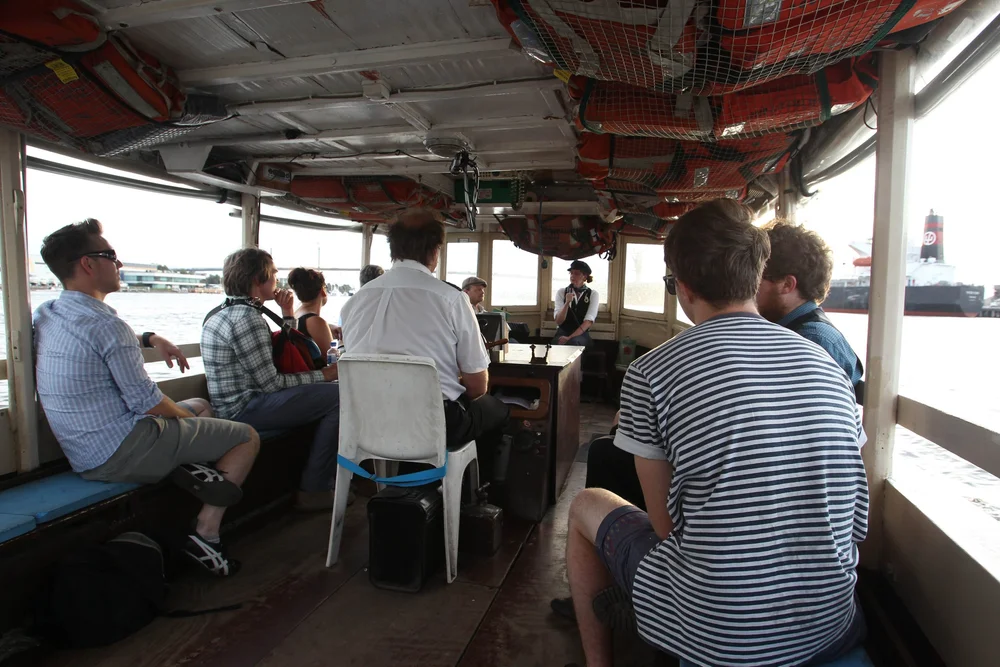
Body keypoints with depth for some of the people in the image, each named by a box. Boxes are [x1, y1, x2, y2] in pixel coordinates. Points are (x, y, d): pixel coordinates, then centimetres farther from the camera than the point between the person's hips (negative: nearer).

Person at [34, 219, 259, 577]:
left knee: (198, 405, 28)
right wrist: (186, 416, -1)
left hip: (83, 454, 10)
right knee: (247, 437, -1)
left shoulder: (46, 315, 6)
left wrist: (149, 338, 14)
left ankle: (187, 466, 1)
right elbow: (146, 403, -20)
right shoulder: (105, 323, -23)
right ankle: (205, 534, -5)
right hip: (120, 453, -10)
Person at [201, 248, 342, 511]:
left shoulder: (226, 312, 16)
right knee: (339, 396, -20)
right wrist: (323, 375, -12)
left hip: (235, 403, 11)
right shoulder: (246, 318, -17)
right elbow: (270, 382, -20)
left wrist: (288, 314, 10)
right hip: (245, 408, -11)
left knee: (328, 393, 17)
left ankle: (330, 473, 19)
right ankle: (313, 490, -9)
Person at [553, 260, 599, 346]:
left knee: (573, 342, -35)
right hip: (562, 333, 1)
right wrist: (567, 303, -19)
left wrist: (569, 338, -20)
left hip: (582, 335, -1)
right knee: (559, 343, -34)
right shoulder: (561, 292, 5)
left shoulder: (593, 294, 2)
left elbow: (589, 322, -9)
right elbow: (558, 322, -3)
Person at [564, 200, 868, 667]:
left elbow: (666, 523, -9)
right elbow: (855, 514, 7)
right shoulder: (825, 363, 1)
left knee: (585, 507, 17)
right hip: (832, 626, 5)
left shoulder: (650, 373, -14)